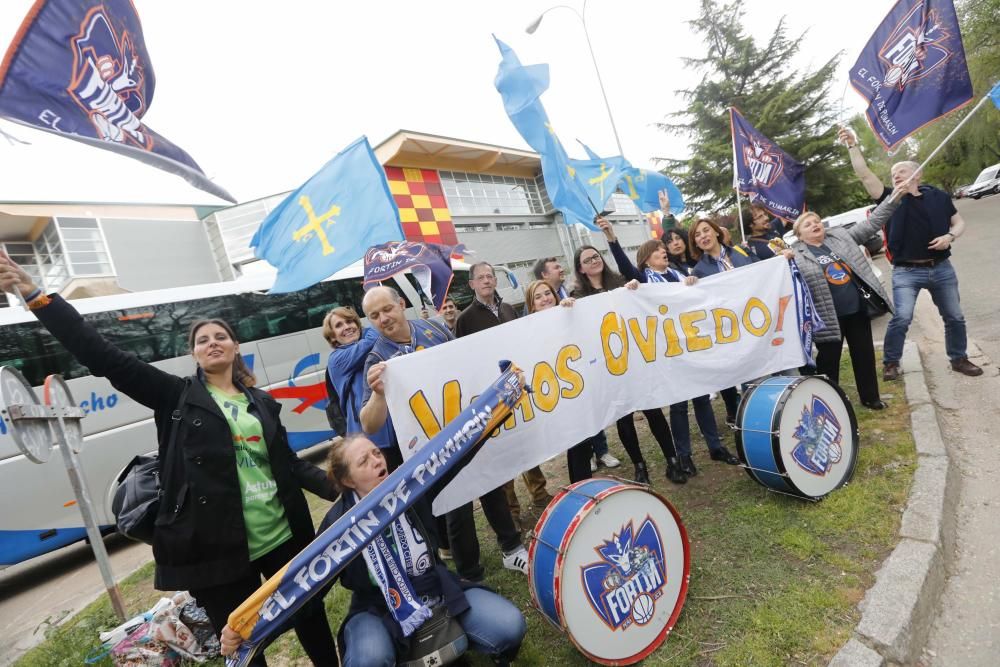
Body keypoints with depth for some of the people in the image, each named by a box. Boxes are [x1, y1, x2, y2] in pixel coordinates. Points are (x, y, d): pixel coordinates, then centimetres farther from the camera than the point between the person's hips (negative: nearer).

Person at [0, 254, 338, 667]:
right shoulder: (177, 397, 0)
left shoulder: (262, 402, 8)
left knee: (312, 621, 18)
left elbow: (289, 464, 9)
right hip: (217, 549, -2)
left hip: (283, 537, 3)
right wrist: (34, 296, -13)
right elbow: (104, 359, -8)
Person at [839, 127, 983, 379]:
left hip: (941, 268, 4)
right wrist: (852, 146, -17)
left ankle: (959, 359, 30)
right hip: (906, 272, -3)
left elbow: (959, 222, 14)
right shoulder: (890, 198, -2)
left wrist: (950, 236, -8)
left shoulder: (939, 196, 6)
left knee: (955, 317, 12)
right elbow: (864, 174, -11)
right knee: (901, 318, -14)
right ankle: (890, 363, -1)